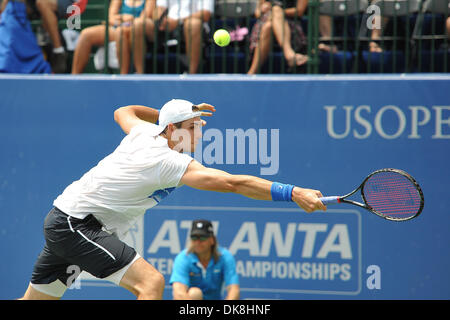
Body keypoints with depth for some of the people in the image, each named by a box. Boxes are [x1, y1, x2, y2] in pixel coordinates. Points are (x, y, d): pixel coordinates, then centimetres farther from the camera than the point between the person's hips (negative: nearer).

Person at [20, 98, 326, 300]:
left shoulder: (145, 132, 3)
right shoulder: (172, 163, -21)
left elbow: (122, 112, 29)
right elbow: (233, 183, -31)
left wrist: (170, 113, 24)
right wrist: (292, 193, -35)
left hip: (62, 219, 10)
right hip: (77, 225, -10)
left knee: (38, 296, 19)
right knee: (151, 281, -21)